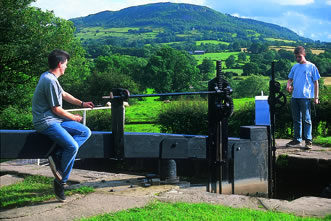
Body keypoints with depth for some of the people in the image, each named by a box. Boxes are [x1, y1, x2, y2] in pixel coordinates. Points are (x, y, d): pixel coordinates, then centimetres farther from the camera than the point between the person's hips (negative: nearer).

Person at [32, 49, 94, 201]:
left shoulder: (48, 77, 14)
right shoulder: (50, 81, -19)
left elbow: (64, 94, 28)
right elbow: (56, 109, -17)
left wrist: (82, 104, 26)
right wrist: (74, 118, -2)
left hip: (55, 120, 10)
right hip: (46, 122, -10)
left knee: (85, 132, 1)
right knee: (72, 146, -25)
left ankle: (57, 155, -11)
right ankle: (60, 182, -10)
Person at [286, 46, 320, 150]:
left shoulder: (311, 66, 0)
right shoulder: (295, 67, 15)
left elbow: (316, 82, 1)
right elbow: (290, 79, 20)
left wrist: (316, 97, -3)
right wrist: (288, 85, -4)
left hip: (305, 97, -5)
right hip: (294, 97, 5)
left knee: (306, 119, -4)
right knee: (296, 119, 11)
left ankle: (308, 141, 0)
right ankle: (297, 140, 20)